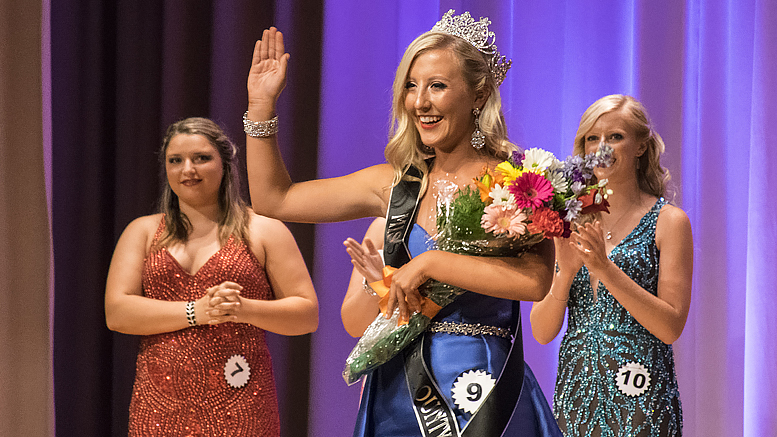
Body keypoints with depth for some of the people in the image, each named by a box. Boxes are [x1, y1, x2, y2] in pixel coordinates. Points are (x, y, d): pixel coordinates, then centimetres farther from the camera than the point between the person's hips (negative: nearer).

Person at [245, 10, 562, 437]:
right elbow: (274, 199, 14)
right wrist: (261, 105, 8)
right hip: (398, 396, 5)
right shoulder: (397, 184, 8)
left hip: (482, 393, -5)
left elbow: (534, 280, -25)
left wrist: (428, 263, -20)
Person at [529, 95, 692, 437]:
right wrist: (565, 274, -13)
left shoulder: (668, 221, -2)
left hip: (639, 399, -3)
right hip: (575, 392, 3)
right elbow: (542, 332, 4)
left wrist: (605, 268, -18)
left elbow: (671, 327, -10)